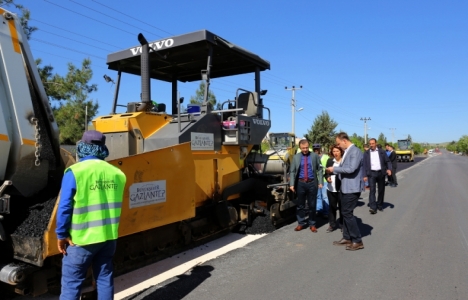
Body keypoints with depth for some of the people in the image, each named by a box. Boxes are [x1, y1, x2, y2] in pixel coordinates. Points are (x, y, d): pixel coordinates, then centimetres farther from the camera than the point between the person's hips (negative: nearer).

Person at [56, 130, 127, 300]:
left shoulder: (75, 172, -12)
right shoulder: (117, 173, 1)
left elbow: (65, 207, -11)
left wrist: (61, 234, -3)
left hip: (81, 239, -4)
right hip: (109, 236, 4)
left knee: (71, 282, 9)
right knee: (105, 278, 15)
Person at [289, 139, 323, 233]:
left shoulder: (314, 156, 2)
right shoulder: (296, 157, 3)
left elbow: (319, 169, 3)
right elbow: (292, 171, 3)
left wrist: (320, 182, -5)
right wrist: (292, 184, -5)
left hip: (312, 183, -1)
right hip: (300, 183, 1)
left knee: (312, 205, 7)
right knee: (300, 205, 9)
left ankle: (312, 224, 19)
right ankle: (301, 223, 21)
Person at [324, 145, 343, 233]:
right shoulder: (330, 160, 6)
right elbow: (326, 172, 11)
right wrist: (327, 178, -8)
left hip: (341, 188, -4)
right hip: (331, 188, 4)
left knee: (342, 207, 8)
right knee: (332, 207, 13)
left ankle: (342, 224, 23)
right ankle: (332, 225, 24)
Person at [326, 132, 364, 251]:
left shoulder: (355, 151, -16)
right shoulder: (347, 151, 13)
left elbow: (351, 169, -26)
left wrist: (335, 169, -16)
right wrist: (334, 171, 5)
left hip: (352, 188, -10)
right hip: (346, 187, 10)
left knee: (347, 213, -6)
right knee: (345, 212, 14)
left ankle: (357, 241, 4)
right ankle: (347, 238, 25)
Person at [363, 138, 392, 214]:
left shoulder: (382, 152, 7)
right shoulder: (366, 153, 6)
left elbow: (387, 161, 7)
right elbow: (365, 164, 4)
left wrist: (389, 169, -12)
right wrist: (365, 175, -3)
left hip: (381, 173, 2)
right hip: (371, 173, -2)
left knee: (381, 190, 9)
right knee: (372, 190, -11)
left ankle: (379, 205, 25)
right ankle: (373, 207, -16)